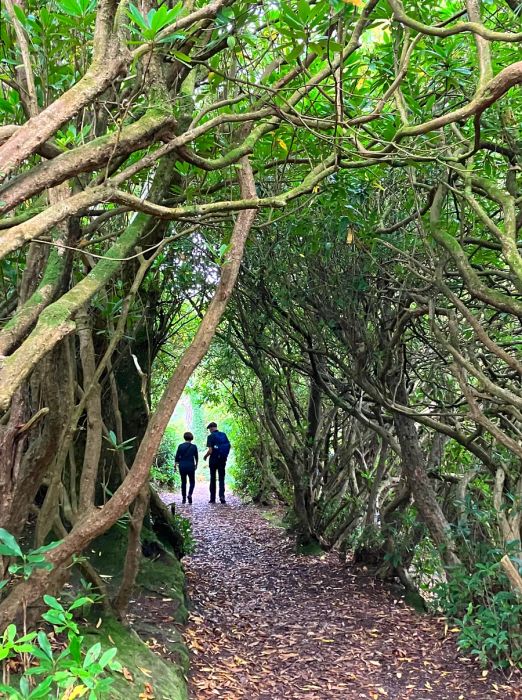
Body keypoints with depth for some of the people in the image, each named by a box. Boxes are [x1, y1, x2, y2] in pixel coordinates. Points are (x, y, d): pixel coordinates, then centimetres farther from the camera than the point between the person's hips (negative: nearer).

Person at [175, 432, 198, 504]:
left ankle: (184, 498, 12)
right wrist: (196, 465, 23)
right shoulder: (194, 447, -2)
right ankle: (190, 495, -13)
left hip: (182, 466, 1)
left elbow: (177, 457, -1)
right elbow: (196, 457, 7)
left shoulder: (180, 446, -1)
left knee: (183, 482, 11)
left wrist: (177, 464, 10)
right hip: (191, 466, -1)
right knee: (192, 482, 9)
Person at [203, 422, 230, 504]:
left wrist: (205, 456, 2)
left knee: (213, 479, 8)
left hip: (213, 460, -3)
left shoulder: (211, 436, -11)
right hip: (222, 460, 3)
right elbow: (229, 446, 7)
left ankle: (213, 498, 11)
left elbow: (210, 451, -16)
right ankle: (222, 496, -9)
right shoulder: (223, 435, 5)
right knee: (221, 478, 8)